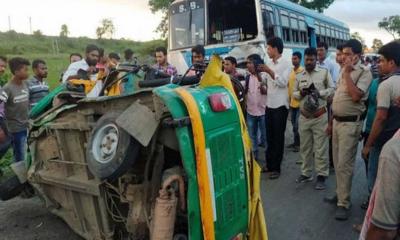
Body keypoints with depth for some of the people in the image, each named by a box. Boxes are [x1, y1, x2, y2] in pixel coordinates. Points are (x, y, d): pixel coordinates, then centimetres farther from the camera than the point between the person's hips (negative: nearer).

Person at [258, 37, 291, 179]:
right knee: (269, 137, 12)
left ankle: (276, 168, 9)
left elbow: (283, 82, -17)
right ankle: (269, 164, 22)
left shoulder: (286, 63, -5)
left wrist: (269, 71, -18)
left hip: (280, 106, -6)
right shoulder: (271, 65, 13)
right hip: (269, 105, 7)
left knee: (278, 138, 1)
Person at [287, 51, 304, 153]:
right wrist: (289, 99, 14)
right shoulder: (290, 71, 11)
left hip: (300, 102, -7)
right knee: (294, 124, 15)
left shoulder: (303, 71, -11)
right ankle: (295, 142, 26)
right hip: (292, 102, 7)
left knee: (298, 125, -3)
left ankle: (299, 143, 9)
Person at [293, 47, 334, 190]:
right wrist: (301, 93, -9)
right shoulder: (299, 76, 11)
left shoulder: (324, 72, 1)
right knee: (305, 147, 12)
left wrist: (319, 93, -17)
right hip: (304, 117, 4)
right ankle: (306, 173, 24)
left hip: (320, 116, -4)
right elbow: (294, 94, 12)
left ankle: (321, 176, 10)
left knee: (320, 148, 0)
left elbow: (332, 89, -1)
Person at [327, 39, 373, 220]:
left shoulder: (364, 72, -11)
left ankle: (344, 203, 8)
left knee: (344, 164, -4)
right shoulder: (344, 71, 12)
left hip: (350, 124, -8)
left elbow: (355, 96, -27)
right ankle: (340, 193, 30)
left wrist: (347, 73, -19)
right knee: (337, 162, 15)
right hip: (337, 121, 8)